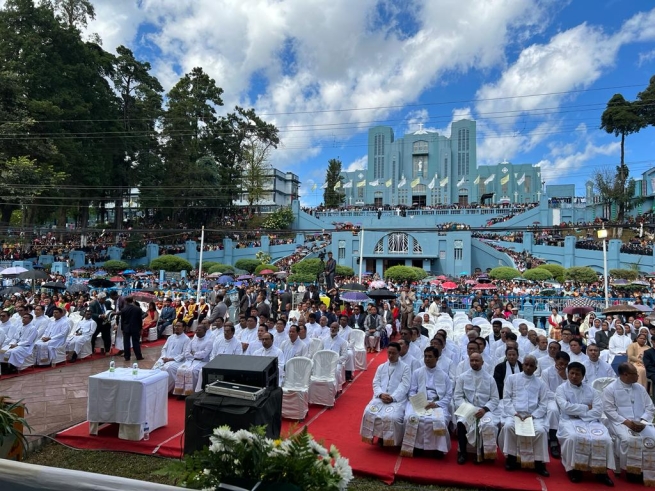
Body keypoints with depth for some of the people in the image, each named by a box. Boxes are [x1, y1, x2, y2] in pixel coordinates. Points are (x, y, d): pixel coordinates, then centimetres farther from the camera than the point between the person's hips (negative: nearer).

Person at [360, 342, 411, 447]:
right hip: (380, 397, 4)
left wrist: (392, 398, -17)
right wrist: (381, 394, -10)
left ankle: (391, 440, -6)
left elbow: (404, 386, -4)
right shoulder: (381, 367, 19)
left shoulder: (405, 368, 7)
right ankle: (379, 436, -2)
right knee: (369, 413, -24)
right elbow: (375, 383, 11)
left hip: (397, 399, -3)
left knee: (392, 417, -33)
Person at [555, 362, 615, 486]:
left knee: (604, 439, -26)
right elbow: (566, 407, -10)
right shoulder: (561, 389, 5)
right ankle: (574, 468, -15)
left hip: (590, 420, 3)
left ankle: (601, 470, -10)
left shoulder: (591, 390, 13)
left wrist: (579, 414, -9)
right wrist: (586, 407, -4)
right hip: (570, 421, -3)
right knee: (573, 438, -34)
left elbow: (598, 411, 1)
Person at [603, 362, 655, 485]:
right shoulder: (610, 389, -3)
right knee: (628, 439, -33)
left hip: (641, 423, 4)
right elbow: (609, 410, -7)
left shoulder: (640, 388, 13)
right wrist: (626, 422, -17)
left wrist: (642, 421, -7)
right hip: (619, 423, -4)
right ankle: (630, 470, -13)